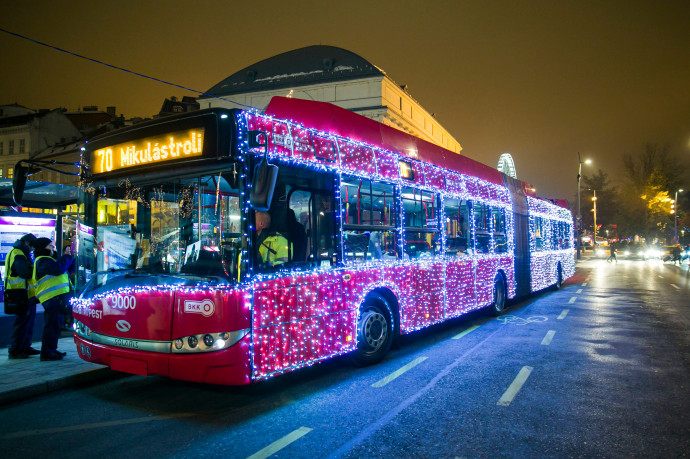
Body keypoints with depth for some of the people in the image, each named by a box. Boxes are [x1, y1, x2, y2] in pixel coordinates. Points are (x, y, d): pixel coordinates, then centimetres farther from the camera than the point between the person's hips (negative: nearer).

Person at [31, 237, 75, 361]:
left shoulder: (48, 260, 25)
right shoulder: (42, 261, -9)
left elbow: (68, 270, 26)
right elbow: (59, 268, -26)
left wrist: (70, 258, 14)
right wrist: (67, 257, -12)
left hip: (58, 297, 11)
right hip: (52, 297, -11)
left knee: (54, 325, 17)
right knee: (52, 325, -9)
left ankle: (51, 349, 26)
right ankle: (47, 353, -6)